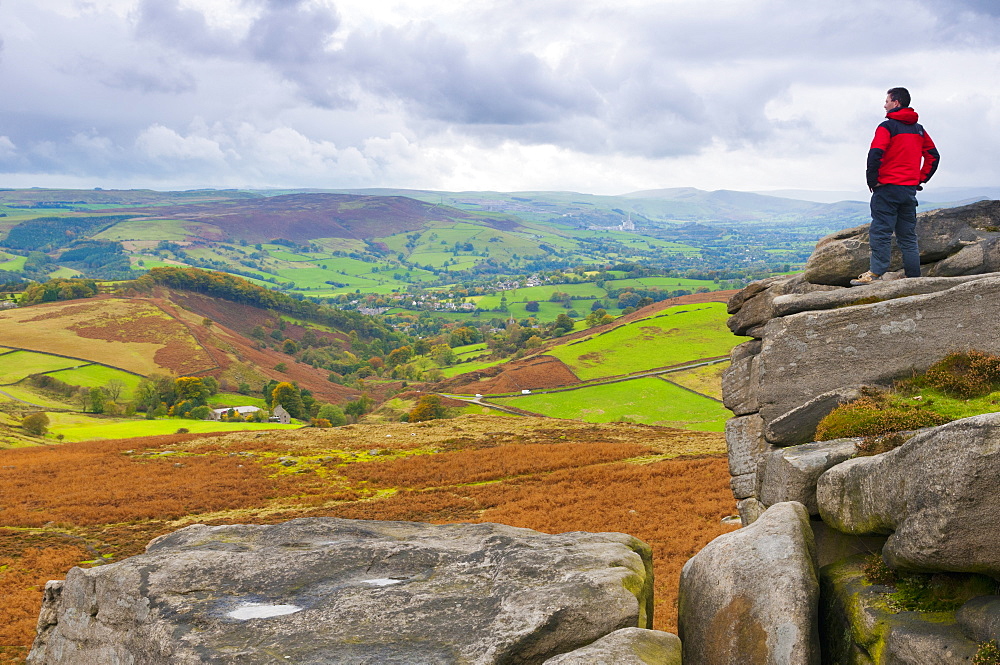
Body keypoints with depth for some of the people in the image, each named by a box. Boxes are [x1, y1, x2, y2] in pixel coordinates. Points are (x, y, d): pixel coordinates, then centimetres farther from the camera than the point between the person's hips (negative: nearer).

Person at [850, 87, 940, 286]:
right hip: (910, 190, 7)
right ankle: (913, 276, 8)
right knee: (908, 236, 9)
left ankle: (876, 273, -14)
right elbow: (933, 156, 18)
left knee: (880, 232, -7)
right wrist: (920, 179, 15)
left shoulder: (887, 126, -7)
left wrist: (872, 180, -9)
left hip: (888, 187, -7)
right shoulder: (918, 129, 15)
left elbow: (875, 154, -18)